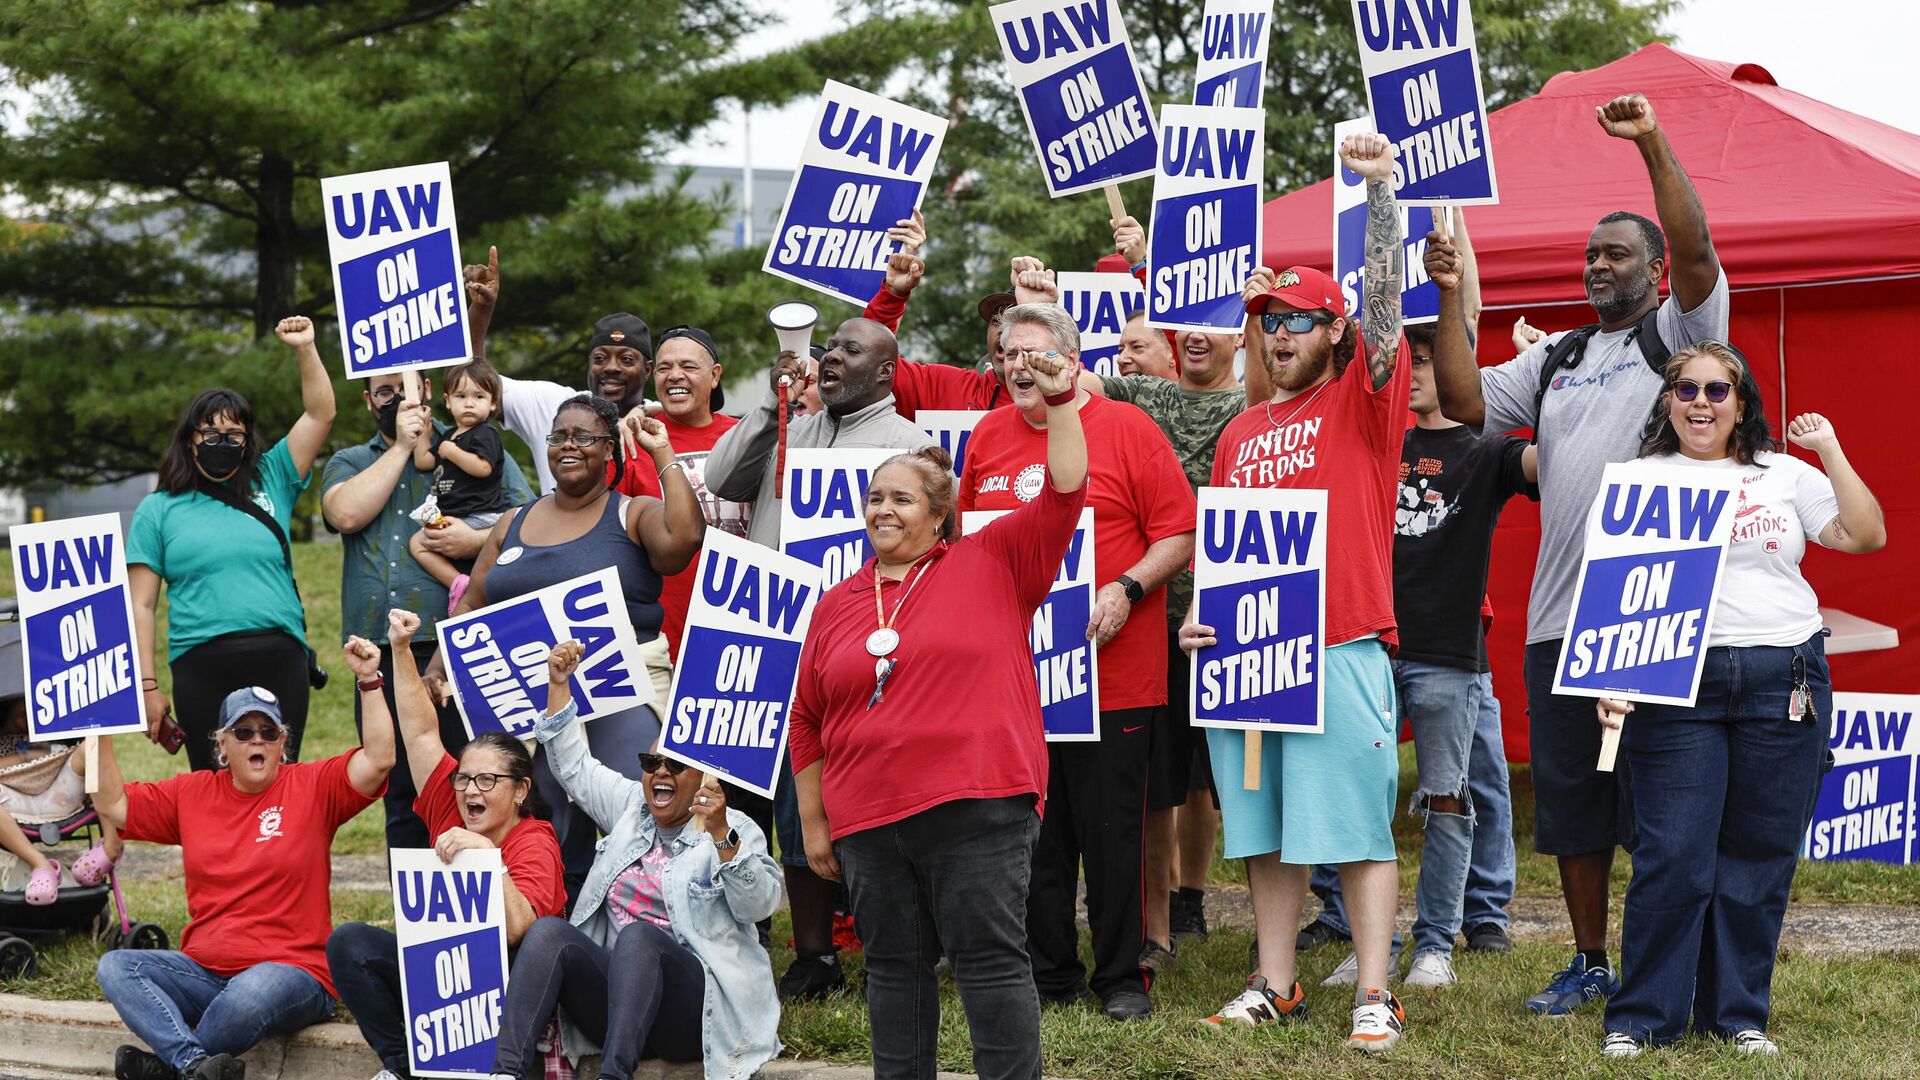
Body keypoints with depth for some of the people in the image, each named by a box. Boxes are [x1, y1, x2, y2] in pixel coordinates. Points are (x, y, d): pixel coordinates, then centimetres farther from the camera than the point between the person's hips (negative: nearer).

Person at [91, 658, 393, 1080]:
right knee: (114, 966, -19)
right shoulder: (192, 793, 14)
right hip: (202, 972, 5)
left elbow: (379, 759, -12)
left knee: (252, 991, -40)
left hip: (291, 971, -5)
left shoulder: (314, 787, 1)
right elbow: (113, 806, 15)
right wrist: (101, 732, 8)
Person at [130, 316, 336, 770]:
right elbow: (141, 604, 6)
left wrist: (305, 350, 0)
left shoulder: (269, 484, 14)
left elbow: (320, 414, 11)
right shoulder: (158, 510, 10)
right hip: (202, 665, -1)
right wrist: (147, 686, 0)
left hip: (280, 660, 1)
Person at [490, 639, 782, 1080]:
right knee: (548, 931, -22)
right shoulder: (630, 808, 22)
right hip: (611, 1002, 5)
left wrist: (720, 835, -28)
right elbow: (573, 766, 24)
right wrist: (558, 684, 15)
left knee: (637, 936, -35)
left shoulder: (737, 830, 3)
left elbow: (759, 904, -13)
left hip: (697, 1007, -5)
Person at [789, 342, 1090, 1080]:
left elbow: (1064, 494, -4)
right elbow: (808, 722, 16)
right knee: (894, 966, 11)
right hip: (869, 820, 4)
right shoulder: (838, 605, 13)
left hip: (977, 810, -4)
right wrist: (813, 823, 13)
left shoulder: (992, 564, 4)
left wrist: (1059, 401, -13)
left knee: (991, 959, -3)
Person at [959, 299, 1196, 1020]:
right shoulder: (989, 436, 11)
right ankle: (1050, 974, 19)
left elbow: (1179, 534, -5)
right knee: (1034, 832, 9)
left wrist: (1126, 589, -17)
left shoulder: (1127, 430, -3)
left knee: (1111, 831, 1)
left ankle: (1121, 978, 12)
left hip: (1110, 672, -4)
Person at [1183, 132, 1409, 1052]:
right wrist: (1197, 617, 5)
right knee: (1265, 833, 9)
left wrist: (1379, 187, -20)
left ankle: (1374, 994, -3)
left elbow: (1383, 298, -11)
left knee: (1355, 825, -5)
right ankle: (1274, 986, 17)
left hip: (1340, 648, -6)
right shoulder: (1240, 434, 18)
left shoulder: (1361, 401, 2)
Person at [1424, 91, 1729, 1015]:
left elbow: (1695, 251, -13)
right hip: (1557, 618, 6)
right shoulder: (1556, 358, 20)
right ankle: (1589, 964, 21)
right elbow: (1465, 401, 11)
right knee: (1569, 798, 10)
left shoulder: (1678, 334, 4)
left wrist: (1653, 144, -19)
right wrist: (1450, 297, 5)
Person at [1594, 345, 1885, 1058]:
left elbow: (1867, 537, 6)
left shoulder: (1784, 475, 13)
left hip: (1785, 682, 2)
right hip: (1676, 684, -2)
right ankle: (1642, 1018, 3)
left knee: (1760, 858, 4)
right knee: (1672, 857, -7)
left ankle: (1736, 1013, 16)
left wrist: (1831, 451, 4)